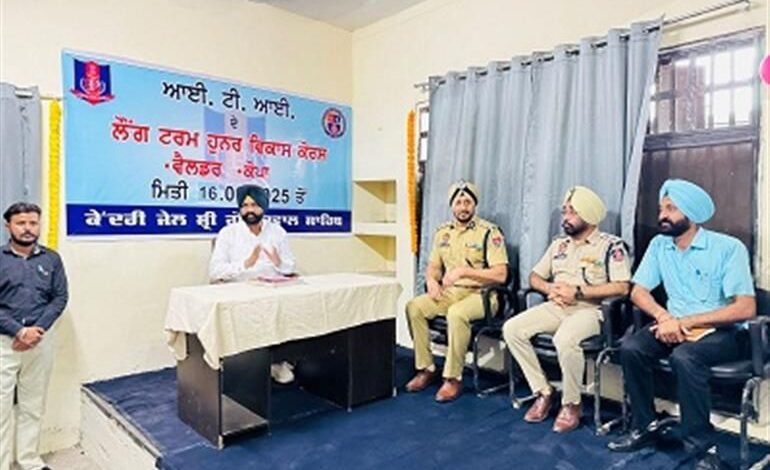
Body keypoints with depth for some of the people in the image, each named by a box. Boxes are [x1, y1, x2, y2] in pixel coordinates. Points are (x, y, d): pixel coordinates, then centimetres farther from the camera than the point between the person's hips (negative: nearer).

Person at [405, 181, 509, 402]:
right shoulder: (443, 232, 11)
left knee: (456, 314, -36)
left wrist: (464, 271, -21)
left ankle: (453, 378, -20)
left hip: (480, 294, -5)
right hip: (449, 292, 6)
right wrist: (431, 280, -6)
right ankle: (426, 369, -5)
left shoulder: (489, 232, -7)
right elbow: (433, 266, 17)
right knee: (414, 307, -17)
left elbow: (500, 275, -14)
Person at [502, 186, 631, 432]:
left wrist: (577, 291, -17)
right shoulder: (559, 244, 16)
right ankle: (543, 392, -2)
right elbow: (534, 276, 18)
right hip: (557, 307, 6)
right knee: (512, 329, -16)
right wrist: (549, 288, -5)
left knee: (564, 340, -37)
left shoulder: (611, 245, -2)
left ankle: (572, 404, -11)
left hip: (591, 309, -6)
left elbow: (621, 287, -14)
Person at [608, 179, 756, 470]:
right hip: (675, 326, 5)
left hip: (723, 331, -4)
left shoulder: (729, 248, -12)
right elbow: (638, 292, 1)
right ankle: (645, 427, -4)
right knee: (631, 349, -22)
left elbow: (746, 308, -18)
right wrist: (664, 317, -20)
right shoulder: (659, 245, 3)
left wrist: (684, 322, -23)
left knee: (683, 357, -35)